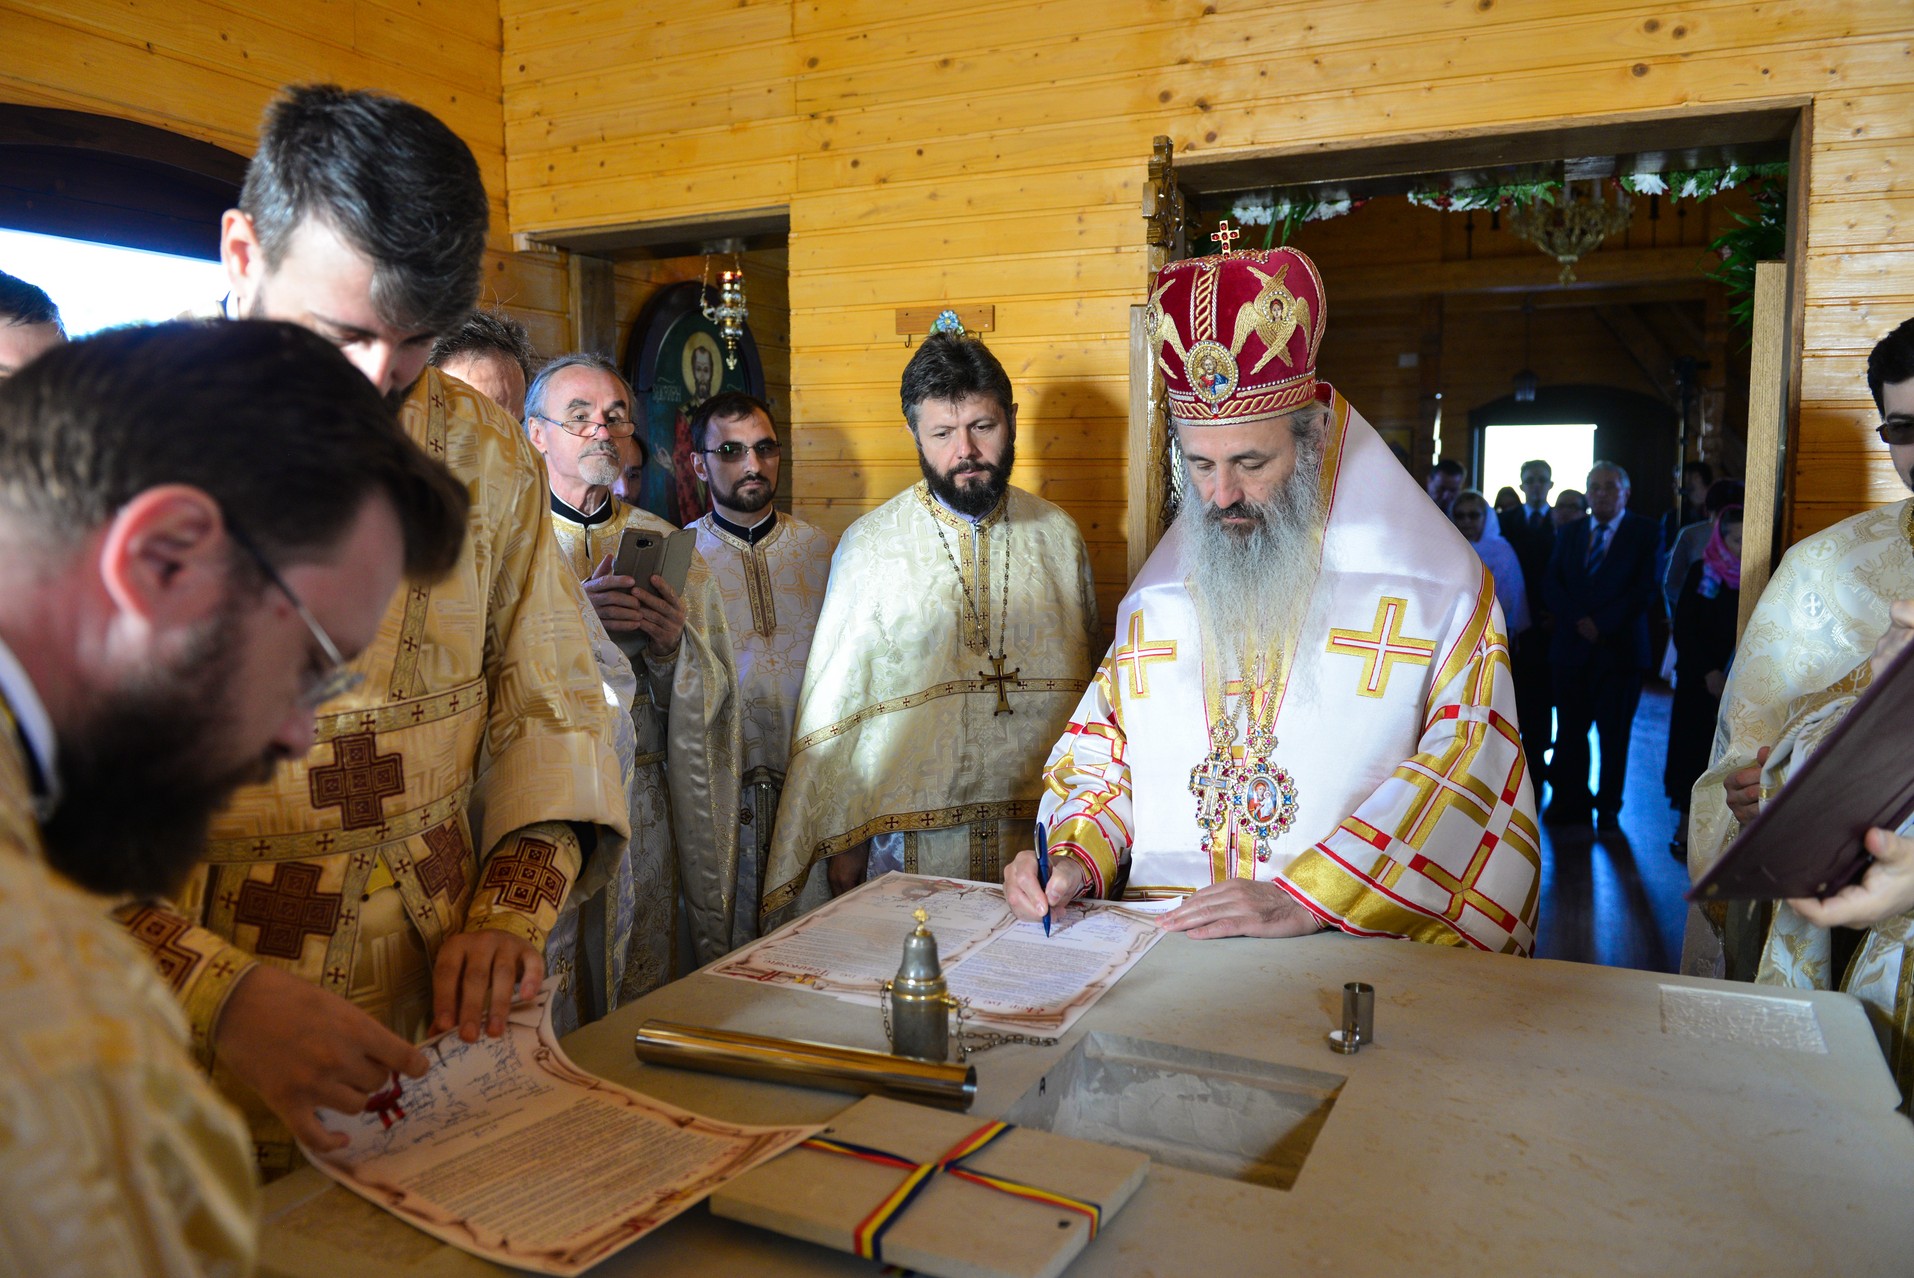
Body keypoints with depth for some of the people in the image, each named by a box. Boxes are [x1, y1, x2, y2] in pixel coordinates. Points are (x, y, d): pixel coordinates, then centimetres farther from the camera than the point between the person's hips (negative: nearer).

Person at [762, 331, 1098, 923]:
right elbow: (834, 707, -1)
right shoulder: (868, 545, -4)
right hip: (912, 842, -2)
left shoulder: (1058, 535, 4)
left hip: (1041, 829, 2)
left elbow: (1084, 676, 10)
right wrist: (841, 839, -1)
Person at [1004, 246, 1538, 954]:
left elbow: (1465, 770, -6)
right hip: (1168, 940, 3)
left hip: (1357, 948, -2)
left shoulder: (1435, 587, 2)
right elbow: (1105, 752, 18)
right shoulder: (1158, 596, 14)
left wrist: (1302, 901, -16)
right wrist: (1074, 857, -2)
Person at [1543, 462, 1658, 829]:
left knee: (1615, 734, 5)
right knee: (1570, 730, 3)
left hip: (1620, 647, -2)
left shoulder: (1644, 532, 2)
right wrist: (1578, 621, -11)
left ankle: (1608, 807, 16)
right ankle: (1570, 802, 13)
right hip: (1572, 646, 2)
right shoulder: (1569, 533, 13)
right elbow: (1552, 585, 5)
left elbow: (1646, 589, -7)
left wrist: (1601, 623, -14)